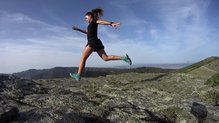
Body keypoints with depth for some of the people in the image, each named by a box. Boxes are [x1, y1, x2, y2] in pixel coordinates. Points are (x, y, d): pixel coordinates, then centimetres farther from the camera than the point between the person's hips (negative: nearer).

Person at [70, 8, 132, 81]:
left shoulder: (94, 21, 5)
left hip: (93, 42, -9)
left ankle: (78, 75, -2)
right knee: (106, 58, -4)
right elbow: (86, 31, 43)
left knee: (83, 58, -3)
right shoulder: (92, 24, 29)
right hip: (96, 42, 9)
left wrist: (111, 23, -30)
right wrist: (78, 29, 38)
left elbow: (102, 22, -14)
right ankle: (123, 58, -15)